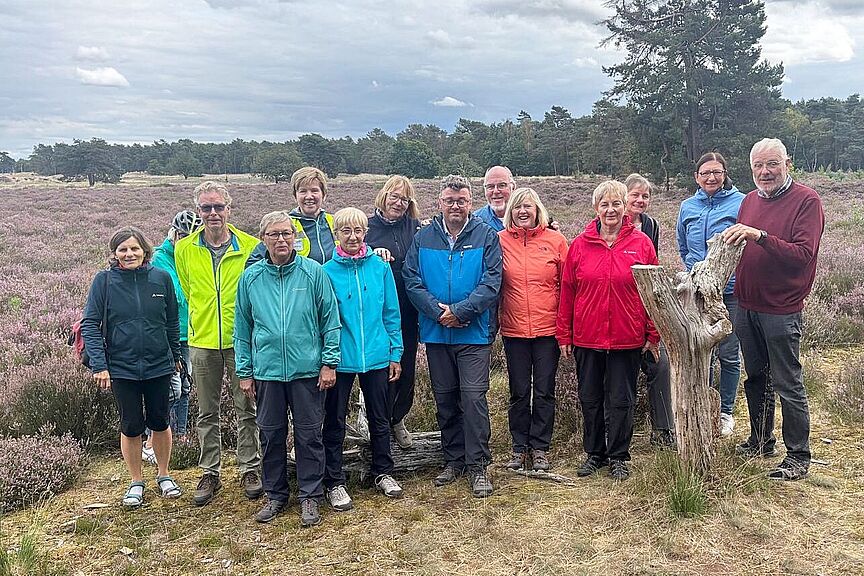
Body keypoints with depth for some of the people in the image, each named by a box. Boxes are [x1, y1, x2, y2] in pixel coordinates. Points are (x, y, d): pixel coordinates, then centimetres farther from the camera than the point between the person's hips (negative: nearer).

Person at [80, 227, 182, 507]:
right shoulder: (104, 281, -6)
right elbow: (90, 324, -6)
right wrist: (99, 365, -14)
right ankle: (136, 482, 28)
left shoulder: (161, 278, -2)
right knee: (131, 426, 9)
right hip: (121, 368, -1)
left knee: (159, 422, 12)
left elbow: (172, 321, 7)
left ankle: (164, 475, 32)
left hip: (159, 365, 1)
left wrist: (175, 356, 12)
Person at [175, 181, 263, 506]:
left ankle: (249, 470, 21)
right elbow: (187, 293, 14)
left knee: (246, 409, 7)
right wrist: (200, 323, 13)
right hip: (202, 342, 2)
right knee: (207, 413, 11)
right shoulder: (184, 250, 2)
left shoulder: (251, 246, -5)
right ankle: (209, 473, 24)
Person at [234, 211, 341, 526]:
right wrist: (244, 372, 6)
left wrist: (329, 362, -6)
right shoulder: (251, 278, 3)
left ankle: (310, 496, 20)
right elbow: (242, 328, 8)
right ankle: (275, 494, 28)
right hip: (266, 370, 2)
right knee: (271, 435, 12)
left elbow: (330, 319, -2)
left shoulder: (313, 272, -4)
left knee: (309, 435, 6)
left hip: (307, 370, -2)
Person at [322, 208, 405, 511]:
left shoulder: (380, 267, -1)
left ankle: (383, 472, 32)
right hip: (340, 358, -2)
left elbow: (391, 313, 4)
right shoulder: (327, 272, -6)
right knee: (335, 423, 8)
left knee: (380, 419, 15)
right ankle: (334, 482, 22)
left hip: (376, 356, 2)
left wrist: (396, 353, 3)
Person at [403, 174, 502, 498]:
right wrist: (438, 311, -14)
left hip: (474, 333, -3)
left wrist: (460, 311, -17)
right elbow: (411, 280, -1)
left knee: (473, 396, -7)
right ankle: (454, 459, 25)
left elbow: (491, 282, -9)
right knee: (444, 398, 11)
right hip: (436, 333, 3)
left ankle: (477, 465, 5)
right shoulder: (423, 238, 6)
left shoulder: (487, 237, 0)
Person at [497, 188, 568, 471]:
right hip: (514, 329, 1)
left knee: (544, 392, 7)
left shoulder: (555, 240, 0)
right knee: (519, 392, 10)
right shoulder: (500, 241, 1)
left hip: (548, 329, 0)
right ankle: (520, 448, 23)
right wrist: (494, 320, 2)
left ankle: (539, 449, 20)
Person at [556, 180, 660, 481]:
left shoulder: (641, 244, -1)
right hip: (586, 338, 2)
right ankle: (595, 453, 29)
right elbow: (567, 292, 3)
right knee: (590, 399, 12)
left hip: (627, 338, -1)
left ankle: (618, 457, 24)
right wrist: (564, 334, 2)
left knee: (621, 400, 8)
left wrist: (653, 335, -1)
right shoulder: (579, 245, 1)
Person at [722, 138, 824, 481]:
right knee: (755, 377, 17)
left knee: (787, 383, 0)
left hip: (781, 309, -6)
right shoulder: (750, 200, 10)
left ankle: (798, 457, 13)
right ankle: (761, 441, 34)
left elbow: (803, 254, -22)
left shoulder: (806, 200, -10)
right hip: (746, 305, 7)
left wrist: (759, 236, -29)